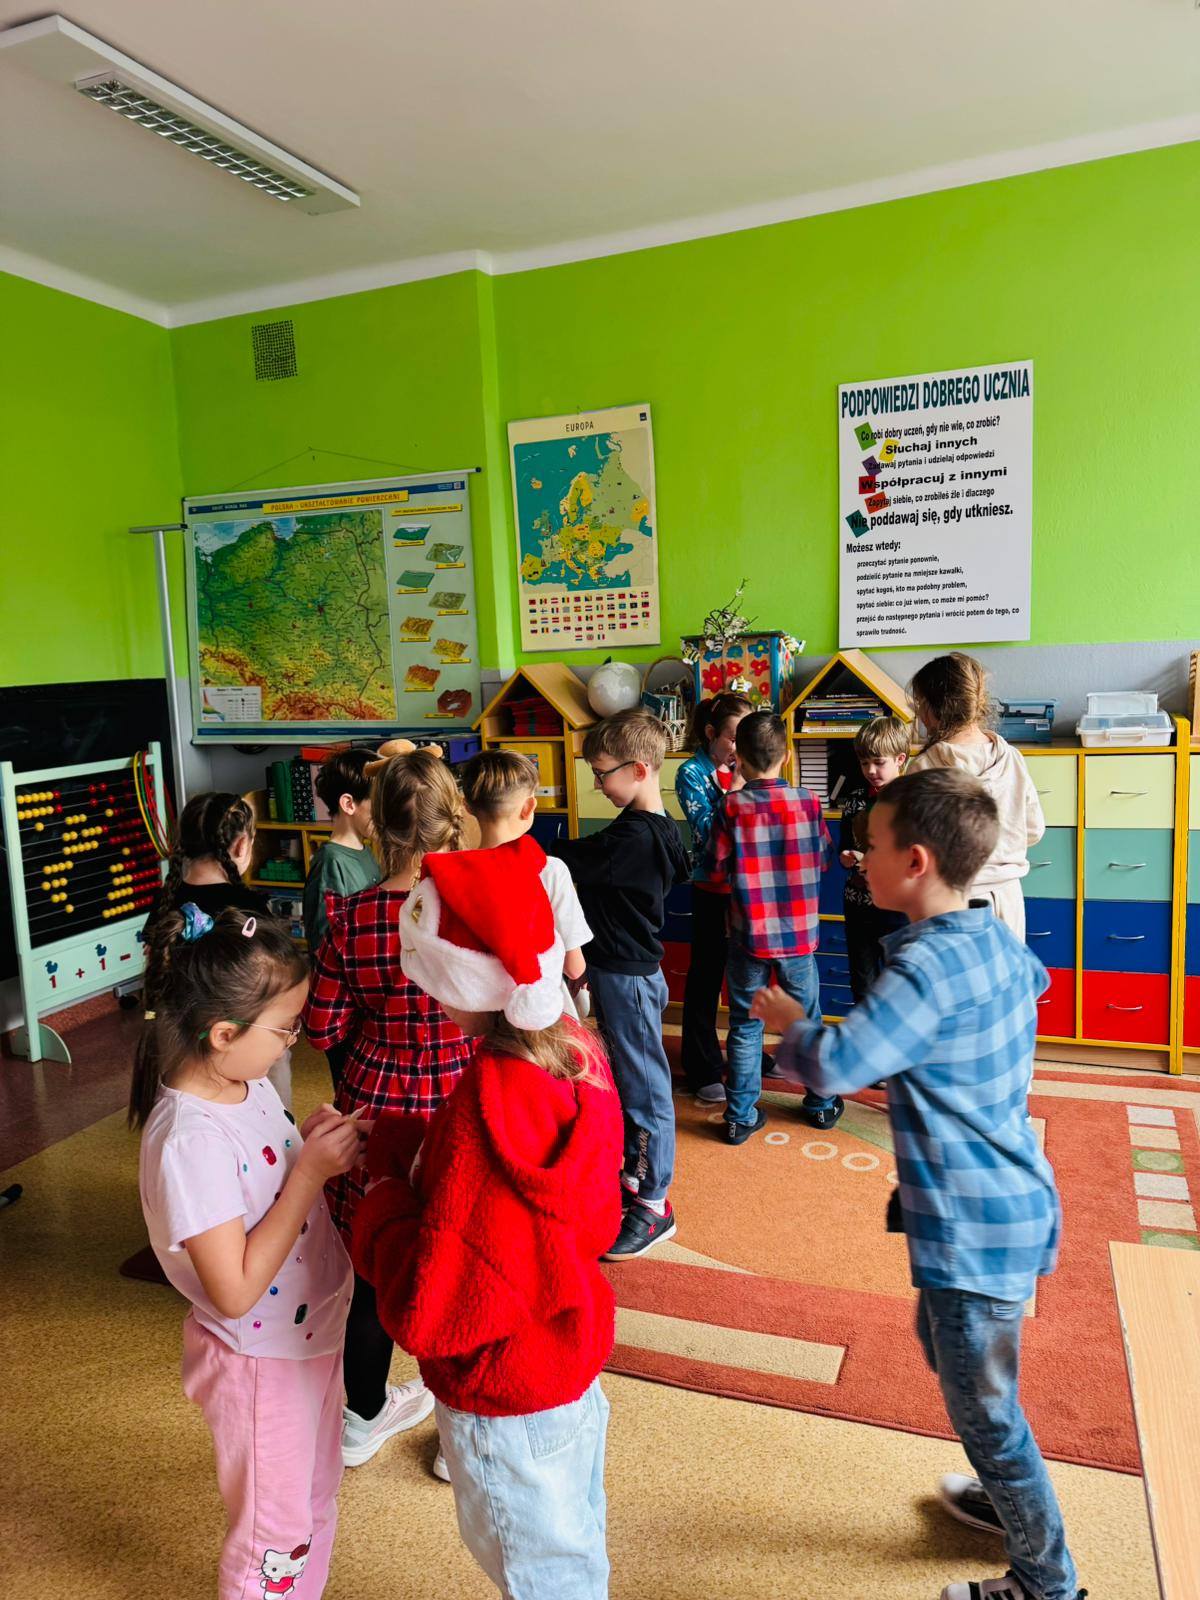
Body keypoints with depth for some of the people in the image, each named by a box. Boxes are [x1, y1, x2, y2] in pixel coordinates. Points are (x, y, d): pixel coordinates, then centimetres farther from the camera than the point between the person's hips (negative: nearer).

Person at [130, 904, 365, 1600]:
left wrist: (310, 1140, -11)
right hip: (261, 1361, -8)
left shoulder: (247, 1082, -8)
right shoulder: (190, 1140, -33)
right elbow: (235, 1290, -30)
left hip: (309, 1334, 8)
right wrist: (311, 1171, -30)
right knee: (275, 1529, 18)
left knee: (316, 1501, 28)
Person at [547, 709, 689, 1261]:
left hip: (627, 978, -10)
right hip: (616, 971, 10)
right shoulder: (657, 830, 6)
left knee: (644, 1086, 3)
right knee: (625, 1080, 21)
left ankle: (654, 1206, 17)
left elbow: (561, 861, -23)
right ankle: (631, 1177, 38)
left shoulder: (634, 837, -24)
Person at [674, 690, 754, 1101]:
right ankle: (703, 1069, 19)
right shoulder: (692, 773, -10)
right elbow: (708, 830, -18)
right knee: (706, 977, 7)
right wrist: (736, 787, -21)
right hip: (713, 890, -5)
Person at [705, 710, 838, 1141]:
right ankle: (821, 1104, 31)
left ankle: (740, 1116, 16)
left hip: (749, 933, -1)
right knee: (808, 1018, 18)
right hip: (799, 931, 2)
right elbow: (822, 858, 5)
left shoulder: (732, 807, -12)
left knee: (745, 1025, 10)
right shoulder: (807, 801, -7)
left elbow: (716, 870, -8)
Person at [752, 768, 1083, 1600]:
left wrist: (782, 1015, -15)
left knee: (985, 1406, 11)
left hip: (975, 1225, -9)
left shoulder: (929, 963, -28)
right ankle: (1010, 1497, 51)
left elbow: (834, 1065, -35)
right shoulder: (998, 938, 0)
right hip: (1009, 1202, 10)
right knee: (945, 1346, 29)